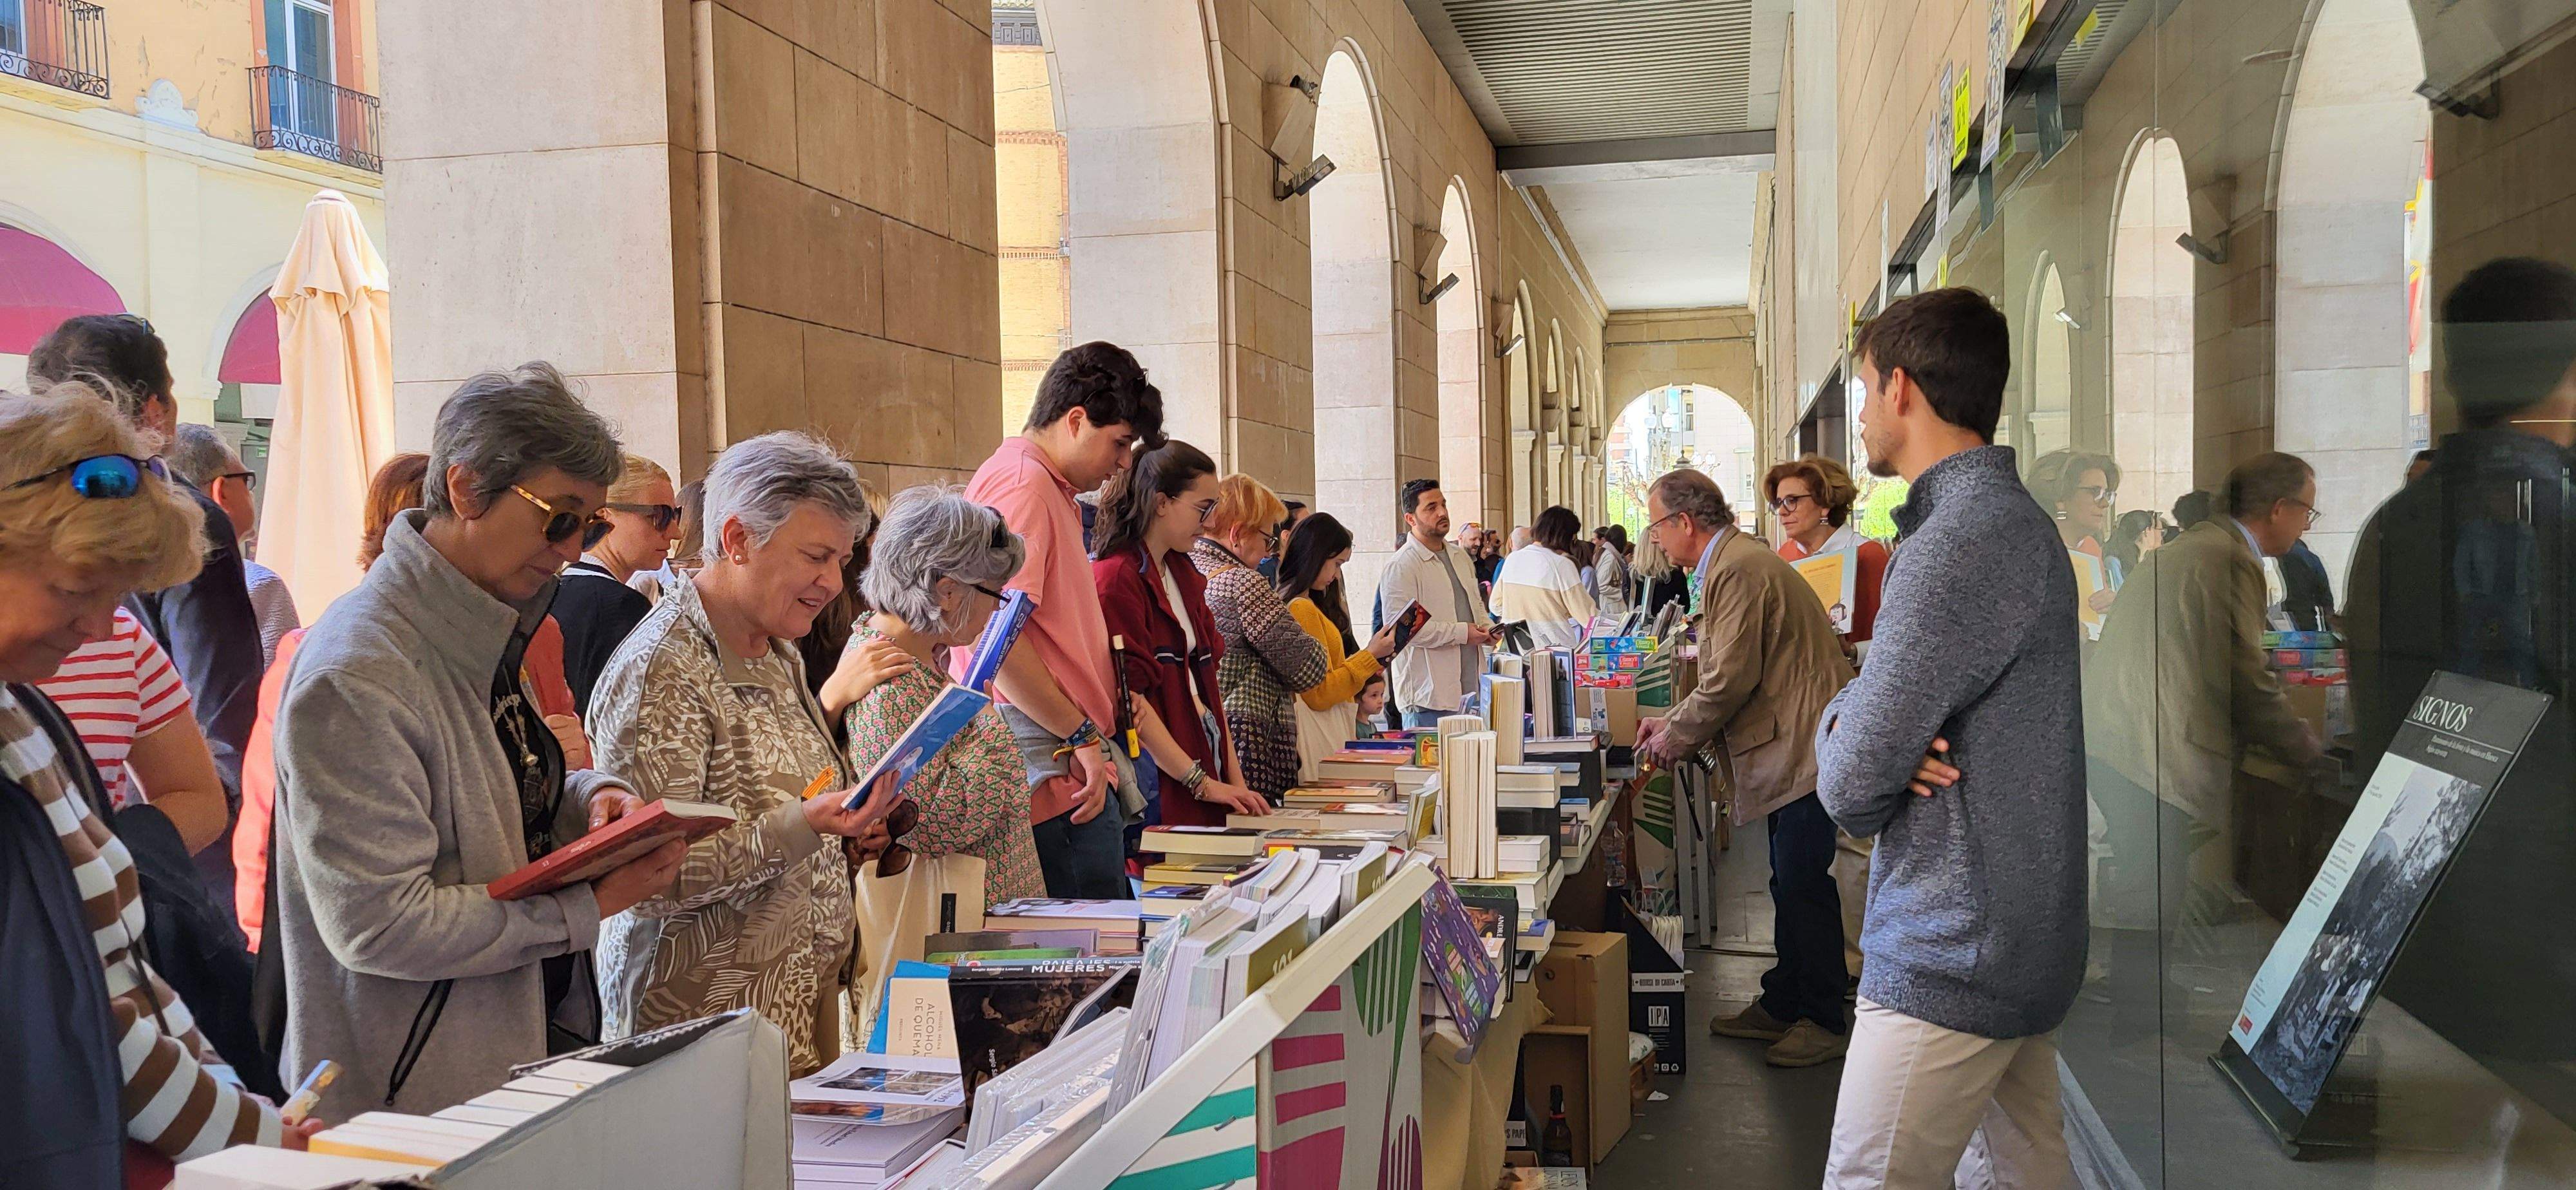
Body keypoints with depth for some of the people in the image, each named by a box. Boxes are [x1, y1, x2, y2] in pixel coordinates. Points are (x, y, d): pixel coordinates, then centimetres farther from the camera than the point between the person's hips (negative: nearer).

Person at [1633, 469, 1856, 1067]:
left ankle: (1824, 1022, 7)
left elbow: (1732, 679, -21)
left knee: (1803, 883, -4)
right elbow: (1725, 673, 21)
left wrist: (1678, 735, -7)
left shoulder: (1739, 570, -18)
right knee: (1789, 883, 16)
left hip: (1808, 745, -11)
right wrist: (1671, 721, 15)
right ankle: (1781, 1006, 26)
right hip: (1794, 746, 11)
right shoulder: (1734, 561, 16)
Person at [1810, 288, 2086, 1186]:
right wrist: (1852, 713, -8)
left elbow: (1850, 789, -21)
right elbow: (1912, 698, 14)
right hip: (2028, 943, 10)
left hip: (1949, 959, -10)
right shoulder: (2018, 520, 13)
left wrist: (1837, 728, 1)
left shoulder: (1960, 541, -20)